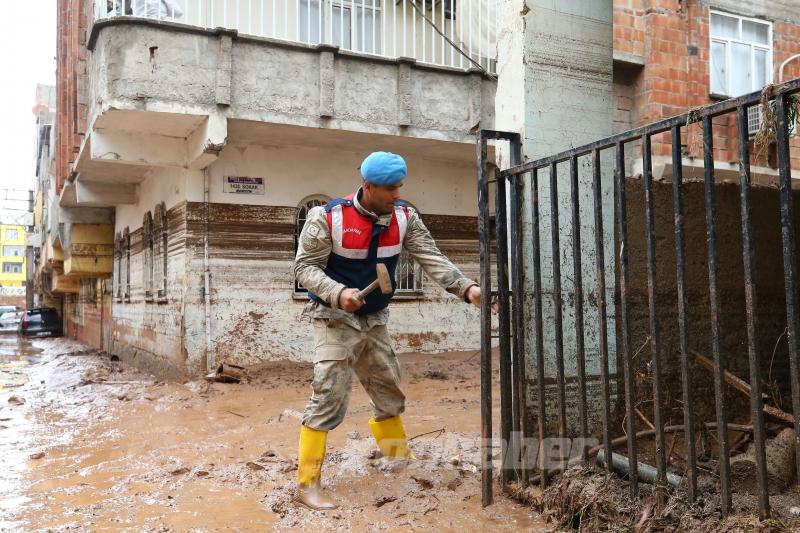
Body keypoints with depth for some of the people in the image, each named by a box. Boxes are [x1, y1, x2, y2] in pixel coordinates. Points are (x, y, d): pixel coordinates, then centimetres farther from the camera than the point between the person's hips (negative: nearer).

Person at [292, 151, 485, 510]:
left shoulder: (404, 218, -6)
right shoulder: (328, 217, -19)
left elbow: (431, 258, -12)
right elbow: (305, 267, -16)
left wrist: (466, 288, -27)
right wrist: (338, 293, -33)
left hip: (375, 320, 6)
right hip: (335, 320, -6)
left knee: (389, 393, 17)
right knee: (328, 398, -10)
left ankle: (399, 457, 39)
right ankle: (307, 484, 0)